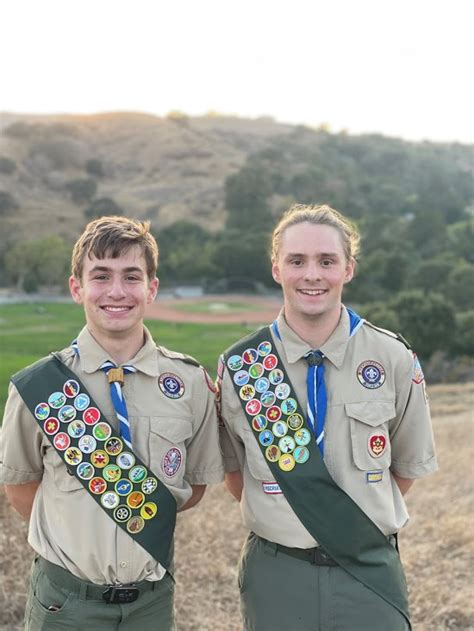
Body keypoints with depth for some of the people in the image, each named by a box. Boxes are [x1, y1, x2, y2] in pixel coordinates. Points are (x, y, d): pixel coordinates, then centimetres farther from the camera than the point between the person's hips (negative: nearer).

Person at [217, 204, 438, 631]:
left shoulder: (394, 361, -6)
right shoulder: (239, 367, -5)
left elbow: (408, 465, 7)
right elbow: (234, 470, 7)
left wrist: (363, 521, 5)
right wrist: (280, 520, 2)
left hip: (371, 568, 0)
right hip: (276, 574, 0)